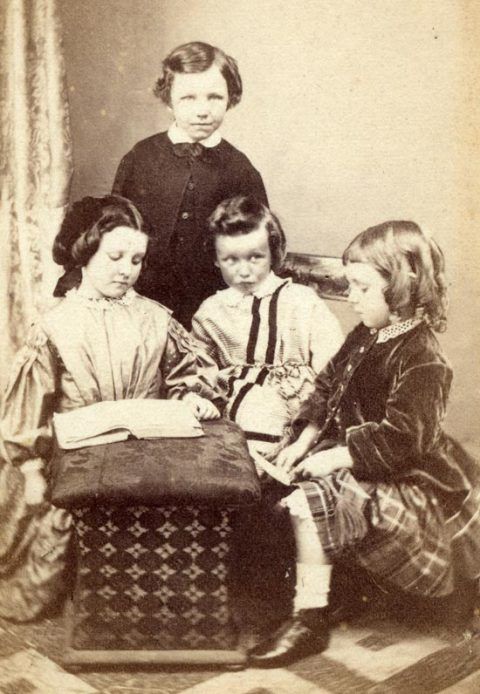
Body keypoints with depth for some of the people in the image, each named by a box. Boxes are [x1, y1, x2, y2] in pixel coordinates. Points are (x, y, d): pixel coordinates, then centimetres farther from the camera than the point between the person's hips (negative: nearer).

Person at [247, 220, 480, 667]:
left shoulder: (421, 358, -22)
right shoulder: (365, 338, 6)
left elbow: (401, 438, -27)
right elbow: (326, 390, 11)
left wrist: (334, 457, -24)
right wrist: (304, 442, -2)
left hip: (402, 478, -9)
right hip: (350, 457, 9)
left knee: (311, 503, -25)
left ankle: (310, 621, -12)